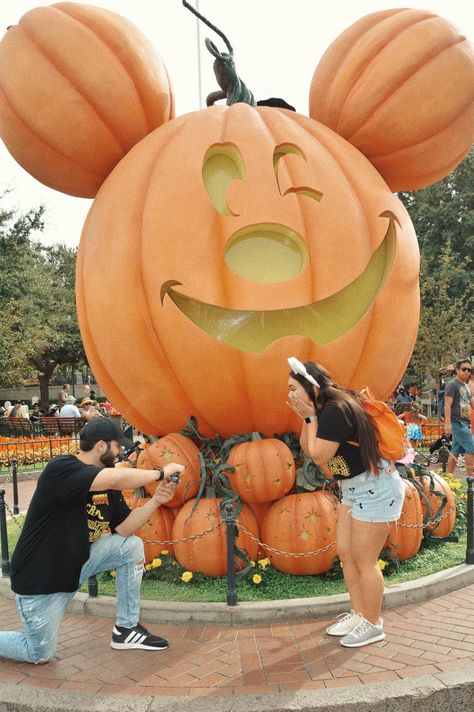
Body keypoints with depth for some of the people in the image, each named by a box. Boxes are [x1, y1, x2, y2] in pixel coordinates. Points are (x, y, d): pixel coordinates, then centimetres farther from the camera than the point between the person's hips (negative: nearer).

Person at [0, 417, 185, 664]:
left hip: (78, 562, 7)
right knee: (40, 654, 1)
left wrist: (156, 500, -15)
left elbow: (123, 528, -1)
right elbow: (119, 478, -41)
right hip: (39, 579, -7)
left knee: (132, 546, -6)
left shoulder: (107, 485, 0)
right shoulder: (61, 469, -26)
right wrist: (161, 472, -27)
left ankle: (126, 629, 6)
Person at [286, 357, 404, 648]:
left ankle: (373, 625, 19)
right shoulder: (325, 408, 5)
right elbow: (307, 449, 9)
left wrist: (311, 417, -13)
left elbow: (319, 457, -18)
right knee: (345, 553, 15)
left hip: (376, 488, -10)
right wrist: (306, 418, -3)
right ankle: (359, 614, 30)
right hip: (356, 488, 10)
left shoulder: (335, 411, -24)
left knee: (364, 561, 2)